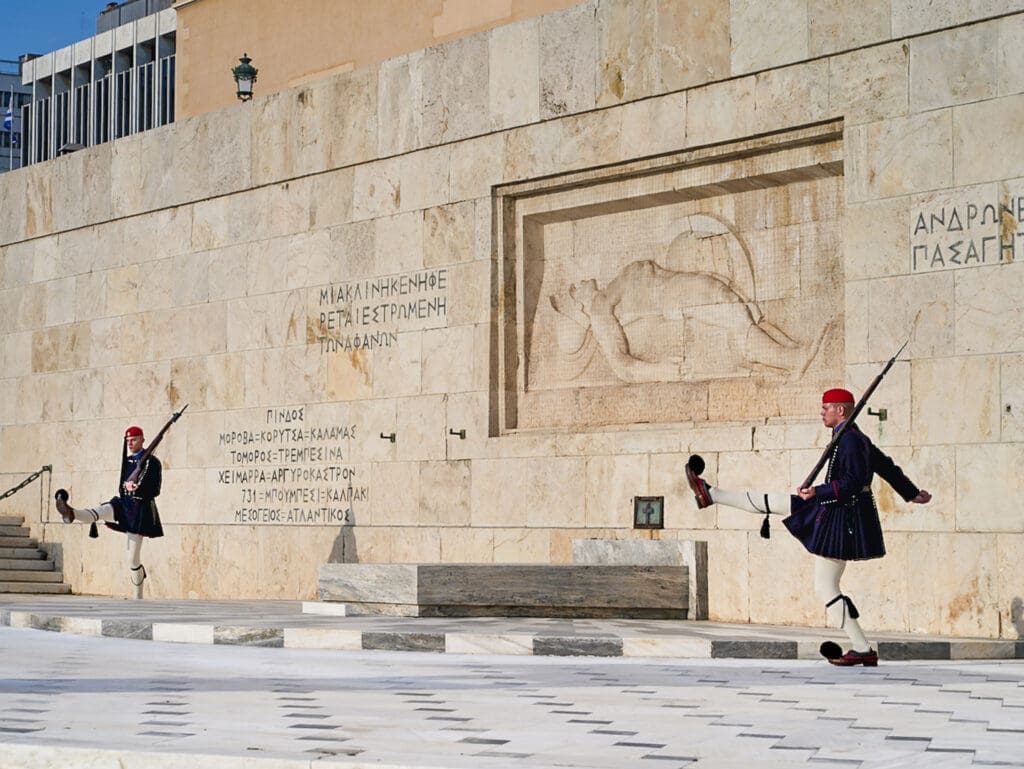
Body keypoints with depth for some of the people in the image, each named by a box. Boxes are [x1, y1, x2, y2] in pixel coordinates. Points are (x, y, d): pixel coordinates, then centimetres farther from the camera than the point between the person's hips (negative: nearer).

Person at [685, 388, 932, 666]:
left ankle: (863, 650, -1)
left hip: (841, 520, -10)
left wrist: (817, 492, -27)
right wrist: (913, 494, 32)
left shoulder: (849, 440, -20)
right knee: (771, 503, 12)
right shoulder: (857, 439, 12)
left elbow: (853, 482, -28)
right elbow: (886, 467, 22)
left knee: (826, 588, -4)